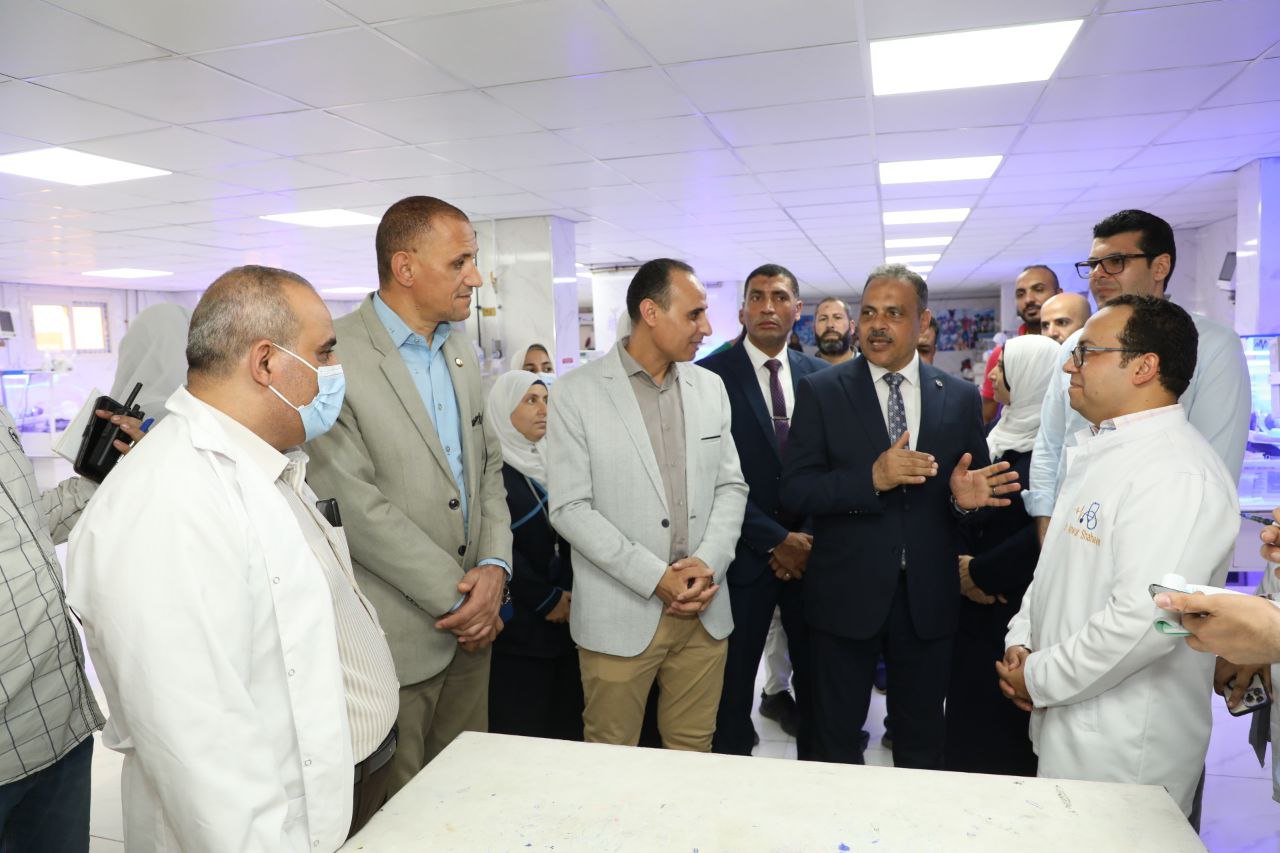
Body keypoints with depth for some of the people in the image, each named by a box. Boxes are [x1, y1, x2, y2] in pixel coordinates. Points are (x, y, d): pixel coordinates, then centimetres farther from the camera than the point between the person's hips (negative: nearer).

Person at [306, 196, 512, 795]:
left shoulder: (461, 352, 10)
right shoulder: (335, 358, -15)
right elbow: (354, 505, -19)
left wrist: (494, 567, -5)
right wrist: (458, 596, -13)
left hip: (471, 624, 7)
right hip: (394, 635, -6)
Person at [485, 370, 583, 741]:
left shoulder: (550, 462, 12)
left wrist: (573, 593, -1)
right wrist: (546, 600, -11)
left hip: (566, 617, 6)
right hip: (520, 625, -6)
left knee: (567, 730, 11)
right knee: (522, 737, 1)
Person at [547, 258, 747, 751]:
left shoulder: (710, 387, 8)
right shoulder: (577, 394, -7)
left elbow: (731, 486, 9)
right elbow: (570, 508, -10)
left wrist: (709, 562, -8)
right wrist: (656, 577, -15)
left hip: (704, 612, 4)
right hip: (620, 616, -4)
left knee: (694, 752, 16)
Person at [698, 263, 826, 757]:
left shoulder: (820, 376, 6)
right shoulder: (712, 376, -7)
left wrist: (809, 537, -5)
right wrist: (776, 541, -12)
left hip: (812, 550, 4)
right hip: (747, 555, -3)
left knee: (816, 674, 14)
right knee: (734, 680, 8)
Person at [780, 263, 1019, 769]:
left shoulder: (960, 398, 3)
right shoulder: (820, 392, -4)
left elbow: (976, 491, 8)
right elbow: (794, 491, -11)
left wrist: (966, 498, -15)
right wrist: (872, 478, -25)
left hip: (928, 599, 2)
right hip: (845, 595, -2)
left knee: (922, 745, 20)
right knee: (837, 742, 16)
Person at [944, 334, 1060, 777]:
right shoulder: (1002, 434, 9)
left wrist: (980, 572, -14)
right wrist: (963, 567, -5)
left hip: (1018, 611, -7)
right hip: (979, 608, 7)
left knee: (1008, 733, 6)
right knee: (969, 727, 16)